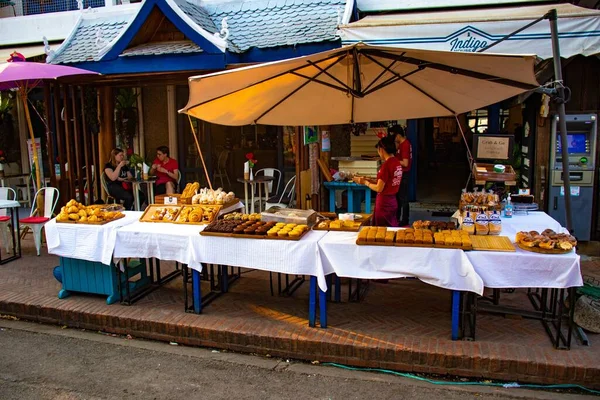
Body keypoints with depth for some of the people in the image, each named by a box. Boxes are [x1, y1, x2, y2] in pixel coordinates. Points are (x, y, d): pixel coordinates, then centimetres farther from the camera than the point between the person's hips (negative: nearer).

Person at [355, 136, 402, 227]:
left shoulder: (386, 165, -19)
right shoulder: (397, 163, 5)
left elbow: (379, 188, -17)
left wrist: (365, 182, -3)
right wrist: (370, 180, 12)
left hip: (384, 202, -8)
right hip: (393, 201, 8)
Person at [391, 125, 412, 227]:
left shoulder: (405, 145, -20)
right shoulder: (402, 144, 10)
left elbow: (405, 163, -25)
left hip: (403, 175, -10)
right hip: (400, 174, 10)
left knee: (403, 198, -2)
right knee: (398, 197, 18)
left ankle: (404, 222, 7)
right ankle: (397, 218, 30)